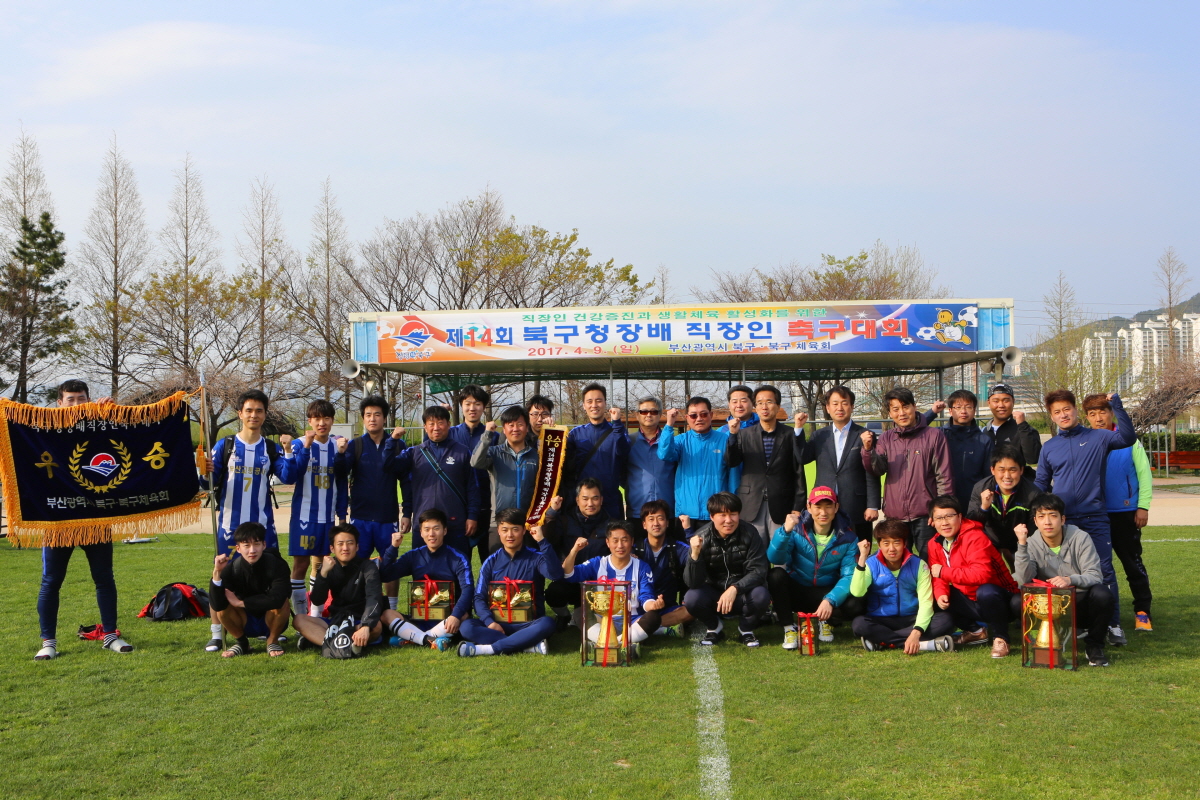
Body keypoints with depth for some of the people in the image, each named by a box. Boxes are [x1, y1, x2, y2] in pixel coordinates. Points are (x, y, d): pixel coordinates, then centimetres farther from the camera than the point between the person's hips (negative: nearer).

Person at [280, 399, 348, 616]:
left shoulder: (338, 446, 7)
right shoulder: (299, 444, -5)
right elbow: (294, 474, -21)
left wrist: (342, 515, 12)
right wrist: (306, 446, -29)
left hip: (328, 516, 4)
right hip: (304, 515, -4)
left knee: (321, 563, 11)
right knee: (300, 564, -4)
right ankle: (300, 617, 3)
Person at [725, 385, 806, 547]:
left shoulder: (790, 434, 3)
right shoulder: (744, 434, 8)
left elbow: (799, 472, 1)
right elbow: (731, 462, -3)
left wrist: (798, 507, -2)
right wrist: (733, 435, -17)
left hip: (781, 509, -1)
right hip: (752, 508, 1)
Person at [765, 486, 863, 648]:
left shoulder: (847, 537, -9)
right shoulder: (796, 527, -12)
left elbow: (849, 576, -14)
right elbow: (774, 558, -24)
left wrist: (830, 600, -31)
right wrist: (785, 531, -41)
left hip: (827, 593, 1)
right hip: (795, 591, 0)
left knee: (854, 606, -29)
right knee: (776, 575, -31)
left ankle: (825, 621, 6)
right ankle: (789, 627, -12)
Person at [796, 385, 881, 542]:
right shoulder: (819, 436, 11)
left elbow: (872, 475, -2)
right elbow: (802, 458, -1)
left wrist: (873, 506, -7)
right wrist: (799, 428, -6)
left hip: (857, 511, -3)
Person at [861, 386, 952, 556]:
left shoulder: (934, 436, 0)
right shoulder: (886, 439, 10)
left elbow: (944, 477, 0)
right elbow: (877, 470, -4)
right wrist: (868, 449, -22)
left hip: (925, 516, -3)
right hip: (894, 516, 3)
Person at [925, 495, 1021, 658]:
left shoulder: (975, 537, -22)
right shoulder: (935, 544, 1)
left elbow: (981, 574, -35)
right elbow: (937, 577, 3)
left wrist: (944, 572, -28)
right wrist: (940, 594, -20)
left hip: (998, 597, -7)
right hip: (971, 603, 7)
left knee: (985, 592, -37)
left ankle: (1000, 638, -13)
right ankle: (976, 631, 8)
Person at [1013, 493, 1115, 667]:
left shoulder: (1081, 538, -10)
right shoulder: (1032, 544, -6)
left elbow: (1095, 576, -19)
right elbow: (1025, 580, -21)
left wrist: (1071, 579, -39)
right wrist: (1022, 545, -31)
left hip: (1081, 605, -1)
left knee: (1102, 594, -33)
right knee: (1018, 603, -26)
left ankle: (1094, 645, -6)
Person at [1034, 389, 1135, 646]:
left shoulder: (1097, 438, 4)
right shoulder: (1049, 447, 11)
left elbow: (1127, 438, -11)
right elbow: (1040, 483, 17)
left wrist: (1117, 407, -17)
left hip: (1094, 516, -3)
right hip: (1061, 519, 3)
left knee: (1104, 570, -6)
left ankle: (1113, 625, 1)